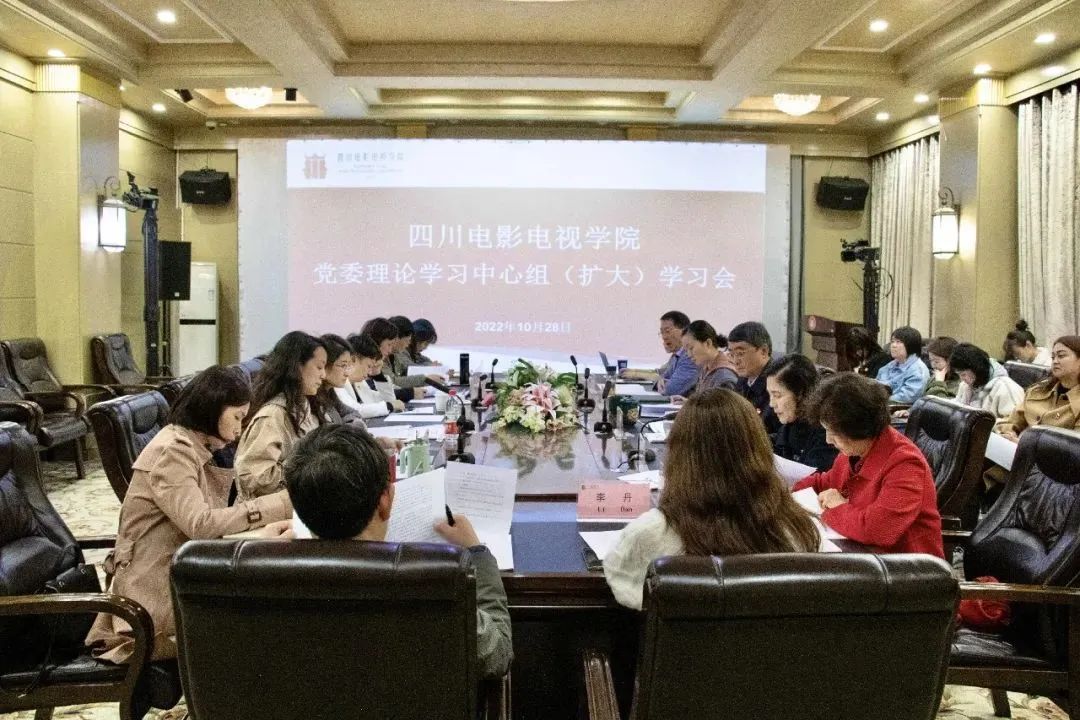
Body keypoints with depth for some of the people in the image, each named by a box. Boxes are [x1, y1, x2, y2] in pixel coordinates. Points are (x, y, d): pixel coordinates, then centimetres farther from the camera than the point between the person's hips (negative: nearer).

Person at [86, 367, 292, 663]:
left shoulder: (193, 450, 14)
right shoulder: (172, 450, -14)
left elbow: (212, 524, 6)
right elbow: (200, 524, -26)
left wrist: (261, 533, -11)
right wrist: (281, 503, -24)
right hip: (156, 591, -8)